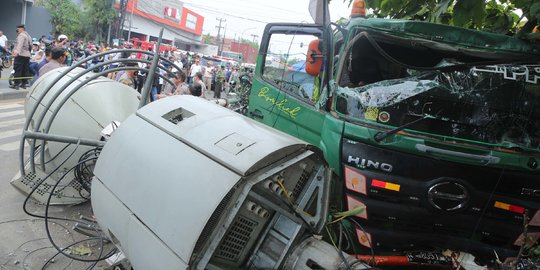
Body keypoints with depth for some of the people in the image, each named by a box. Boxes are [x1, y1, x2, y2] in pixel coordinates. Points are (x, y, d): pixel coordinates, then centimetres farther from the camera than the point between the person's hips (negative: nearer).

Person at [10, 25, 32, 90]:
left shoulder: (21, 35, -7)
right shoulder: (28, 36, 21)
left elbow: (20, 44, -24)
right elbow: (30, 46, 26)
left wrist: (17, 51, -36)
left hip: (21, 55, -9)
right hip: (27, 55, 9)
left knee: (17, 69, -7)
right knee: (25, 70, 8)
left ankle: (16, 84, -9)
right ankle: (24, 83, 11)